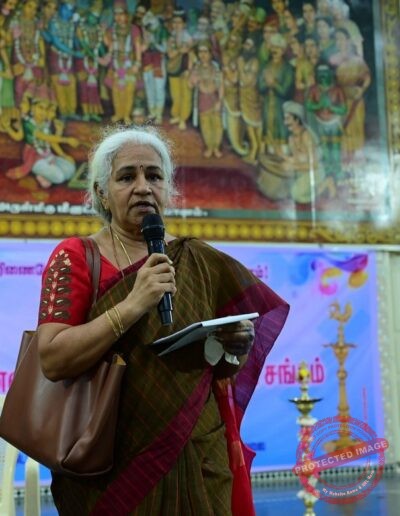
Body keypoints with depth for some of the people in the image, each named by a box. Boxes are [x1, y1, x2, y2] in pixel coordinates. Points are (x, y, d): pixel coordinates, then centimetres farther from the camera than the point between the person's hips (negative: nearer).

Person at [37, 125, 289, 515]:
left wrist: (238, 346, -10)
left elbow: (225, 369, 12)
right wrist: (132, 305, -22)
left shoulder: (200, 261, 4)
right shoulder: (74, 258, -4)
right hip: (108, 470, -2)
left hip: (198, 462, 3)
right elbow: (52, 360, -16)